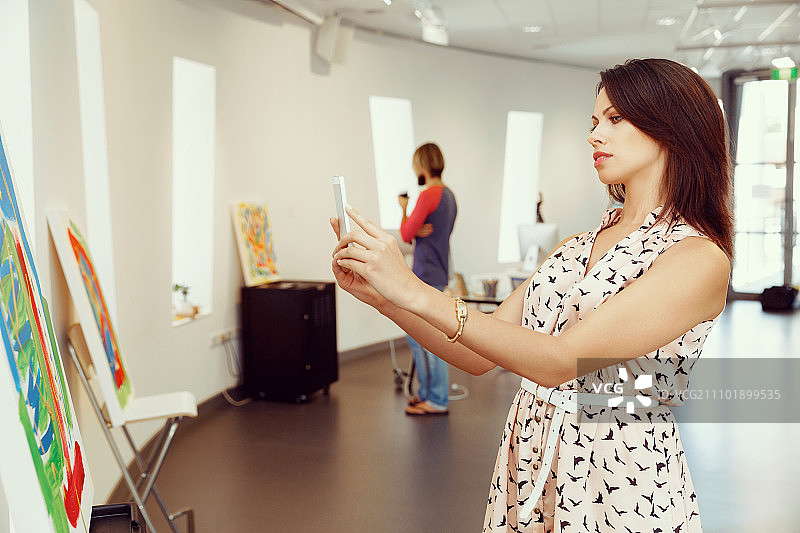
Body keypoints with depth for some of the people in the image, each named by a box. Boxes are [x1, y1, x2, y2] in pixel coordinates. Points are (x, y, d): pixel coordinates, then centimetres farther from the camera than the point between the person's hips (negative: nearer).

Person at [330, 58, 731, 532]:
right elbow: (478, 357, 4)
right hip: (527, 466, 6)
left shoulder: (701, 257, -14)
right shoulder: (574, 248, 8)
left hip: (624, 482, -5)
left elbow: (559, 361, -24)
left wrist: (416, 292, -26)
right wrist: (382, 297, -9)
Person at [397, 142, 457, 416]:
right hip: (437, 274, 10)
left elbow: (405, 234, -11)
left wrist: (403, 208, 4)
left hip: (427, 278, -10)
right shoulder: (449, 195, 15)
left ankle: (437, 401, 2)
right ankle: (427, 392, 24)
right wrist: (419, 231, -5)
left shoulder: (429, 195, -16)